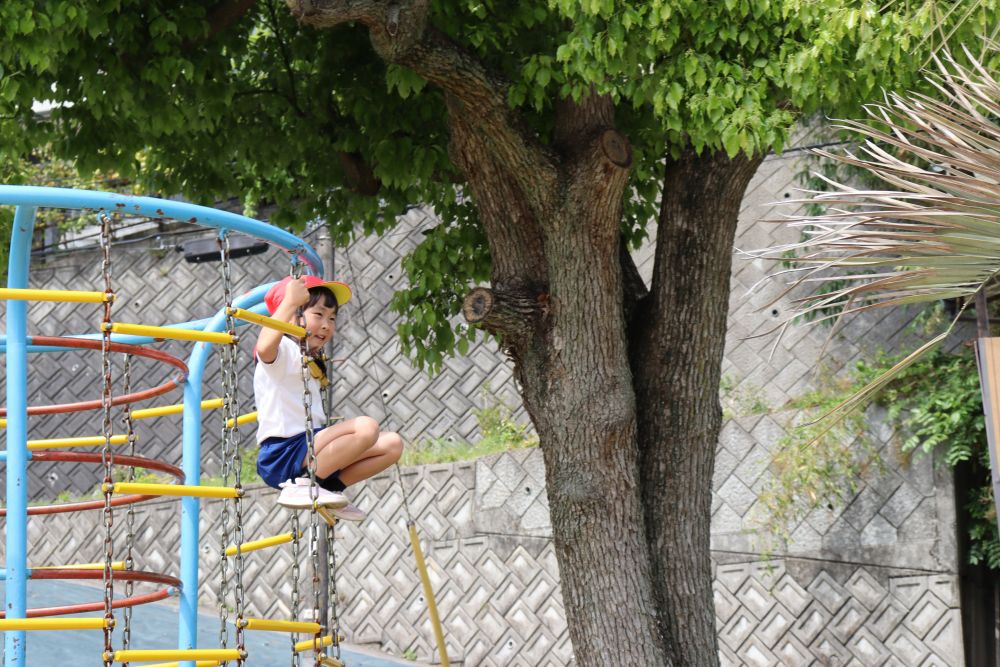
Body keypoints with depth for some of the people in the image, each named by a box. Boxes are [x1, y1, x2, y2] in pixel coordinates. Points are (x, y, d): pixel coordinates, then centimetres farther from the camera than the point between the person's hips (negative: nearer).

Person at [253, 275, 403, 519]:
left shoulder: (310, 363, 24)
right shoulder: (283, 350, -7)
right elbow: (264, 347, -32)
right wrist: (290, 301, -27)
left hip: (307, 448, 10)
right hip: (281, 456, -10)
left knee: (392, 443, 6)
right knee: (366, 427, -27)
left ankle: (329, 488, 4)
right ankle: (301, 485, -22)